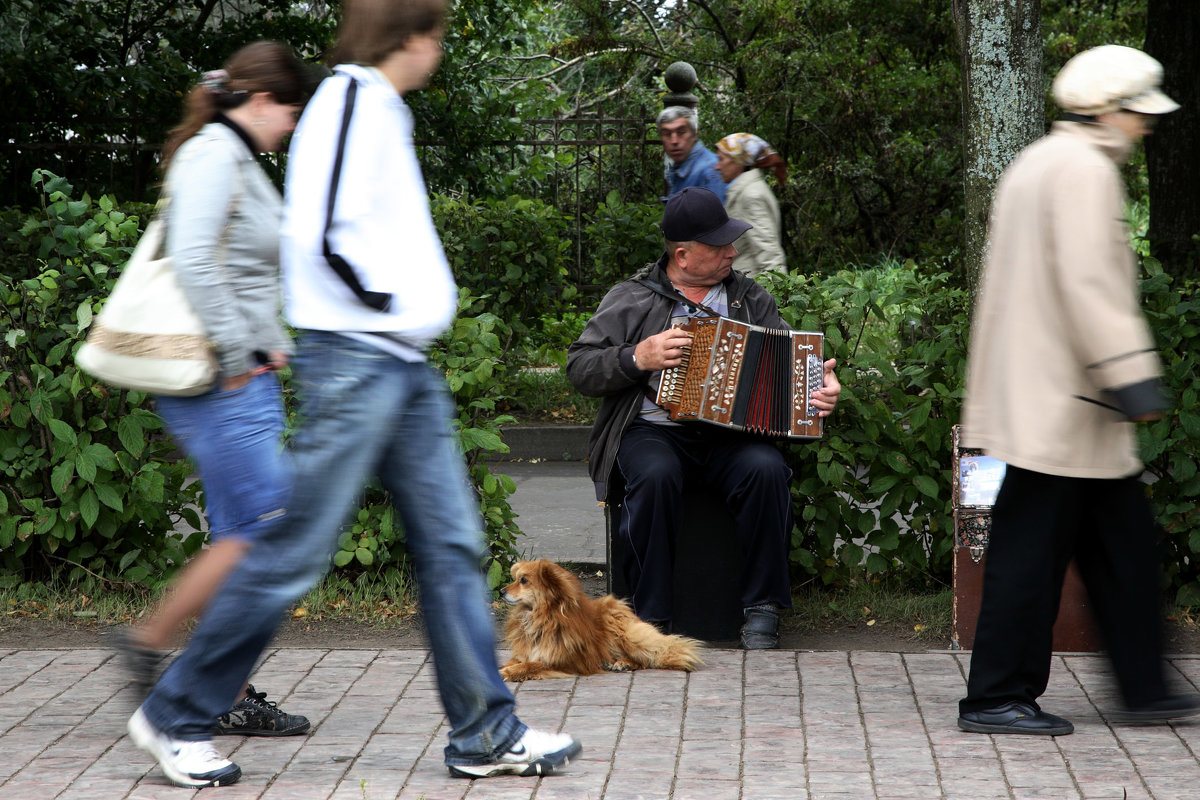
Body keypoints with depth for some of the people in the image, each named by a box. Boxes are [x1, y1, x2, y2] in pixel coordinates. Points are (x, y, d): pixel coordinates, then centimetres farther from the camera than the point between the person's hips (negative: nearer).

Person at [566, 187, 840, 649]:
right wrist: (638, 358, -11)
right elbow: (580, 368, 4)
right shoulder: (631, 300, 9)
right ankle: (650, 617, -24)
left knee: (766, 469, -30)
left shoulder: (750, 299, 17)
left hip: (731, 433, 2)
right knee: (656, 476, -35)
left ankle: (762, 612, -18)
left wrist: (821, 386, -6)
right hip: (653, 431, -2)